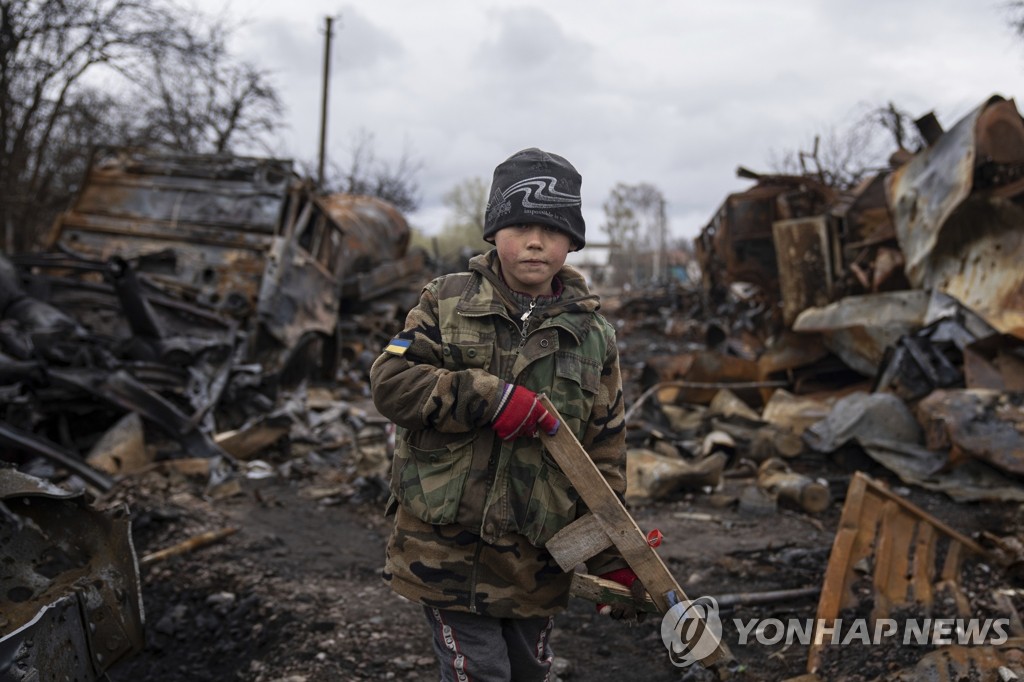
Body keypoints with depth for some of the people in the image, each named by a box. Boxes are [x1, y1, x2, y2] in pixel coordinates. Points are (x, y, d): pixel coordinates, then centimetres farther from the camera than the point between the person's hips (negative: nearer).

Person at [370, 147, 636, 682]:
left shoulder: (593, 337, 1)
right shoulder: (447, 302, -2)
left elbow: (603, 455, 4)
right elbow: (389, 381, -11)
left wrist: (611, 557, 4)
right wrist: (490, 398, -22)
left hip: (534, 559, 3)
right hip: (446, 550, -2)